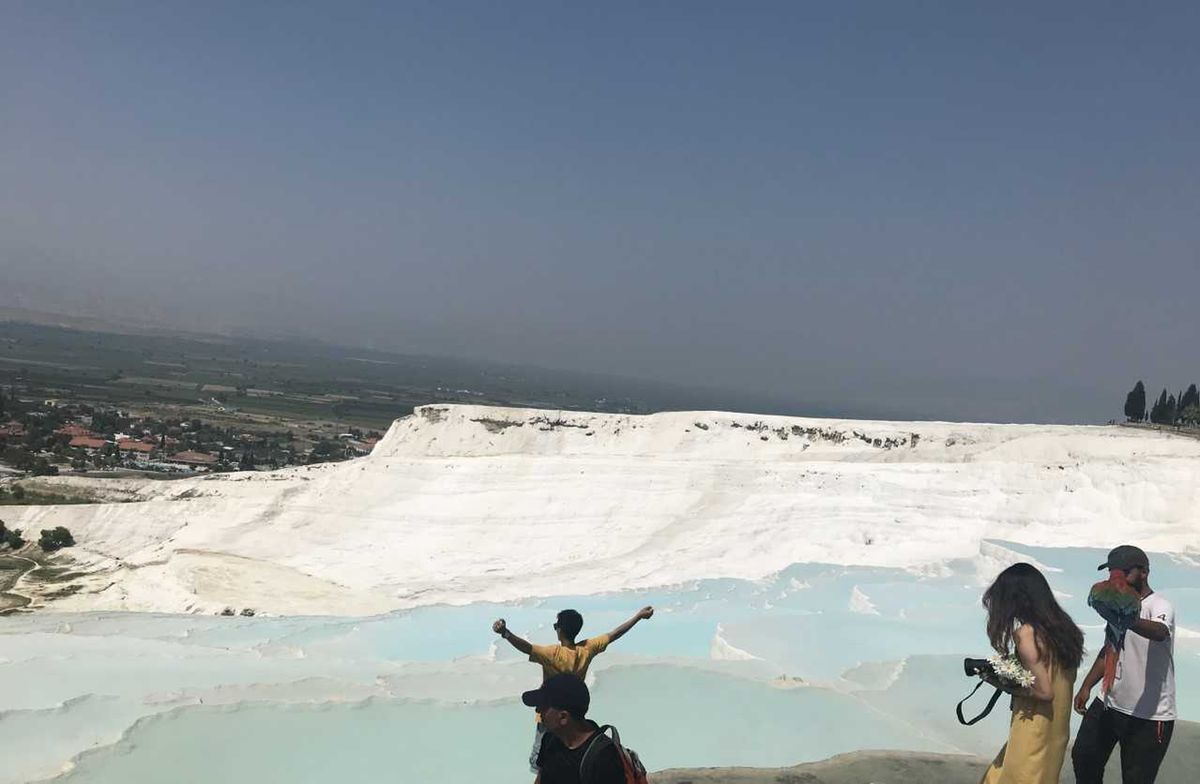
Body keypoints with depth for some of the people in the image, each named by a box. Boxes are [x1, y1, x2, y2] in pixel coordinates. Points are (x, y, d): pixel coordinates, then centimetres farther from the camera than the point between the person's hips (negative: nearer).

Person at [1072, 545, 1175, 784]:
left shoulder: (1160, 606, -16)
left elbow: (1159, 632, -40)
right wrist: (1086, 686, 14)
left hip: (1149, 715, -8)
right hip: (1109, 705, 8)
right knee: (1083, 757, 16)